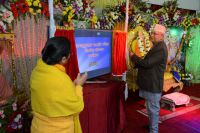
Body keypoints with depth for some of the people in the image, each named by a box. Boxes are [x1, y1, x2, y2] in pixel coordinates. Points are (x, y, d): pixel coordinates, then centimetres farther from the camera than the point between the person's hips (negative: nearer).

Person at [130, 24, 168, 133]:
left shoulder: (161, 49, -20)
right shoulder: (157, 46, 13)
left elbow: (148, 63, -26)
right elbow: (148, 62, 17)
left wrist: (133, 56, -15)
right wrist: (136, 64, 4)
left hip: (153, 84, -10)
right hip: (150, 82, 10)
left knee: (153, 109, 2)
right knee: (151, 108, 23)